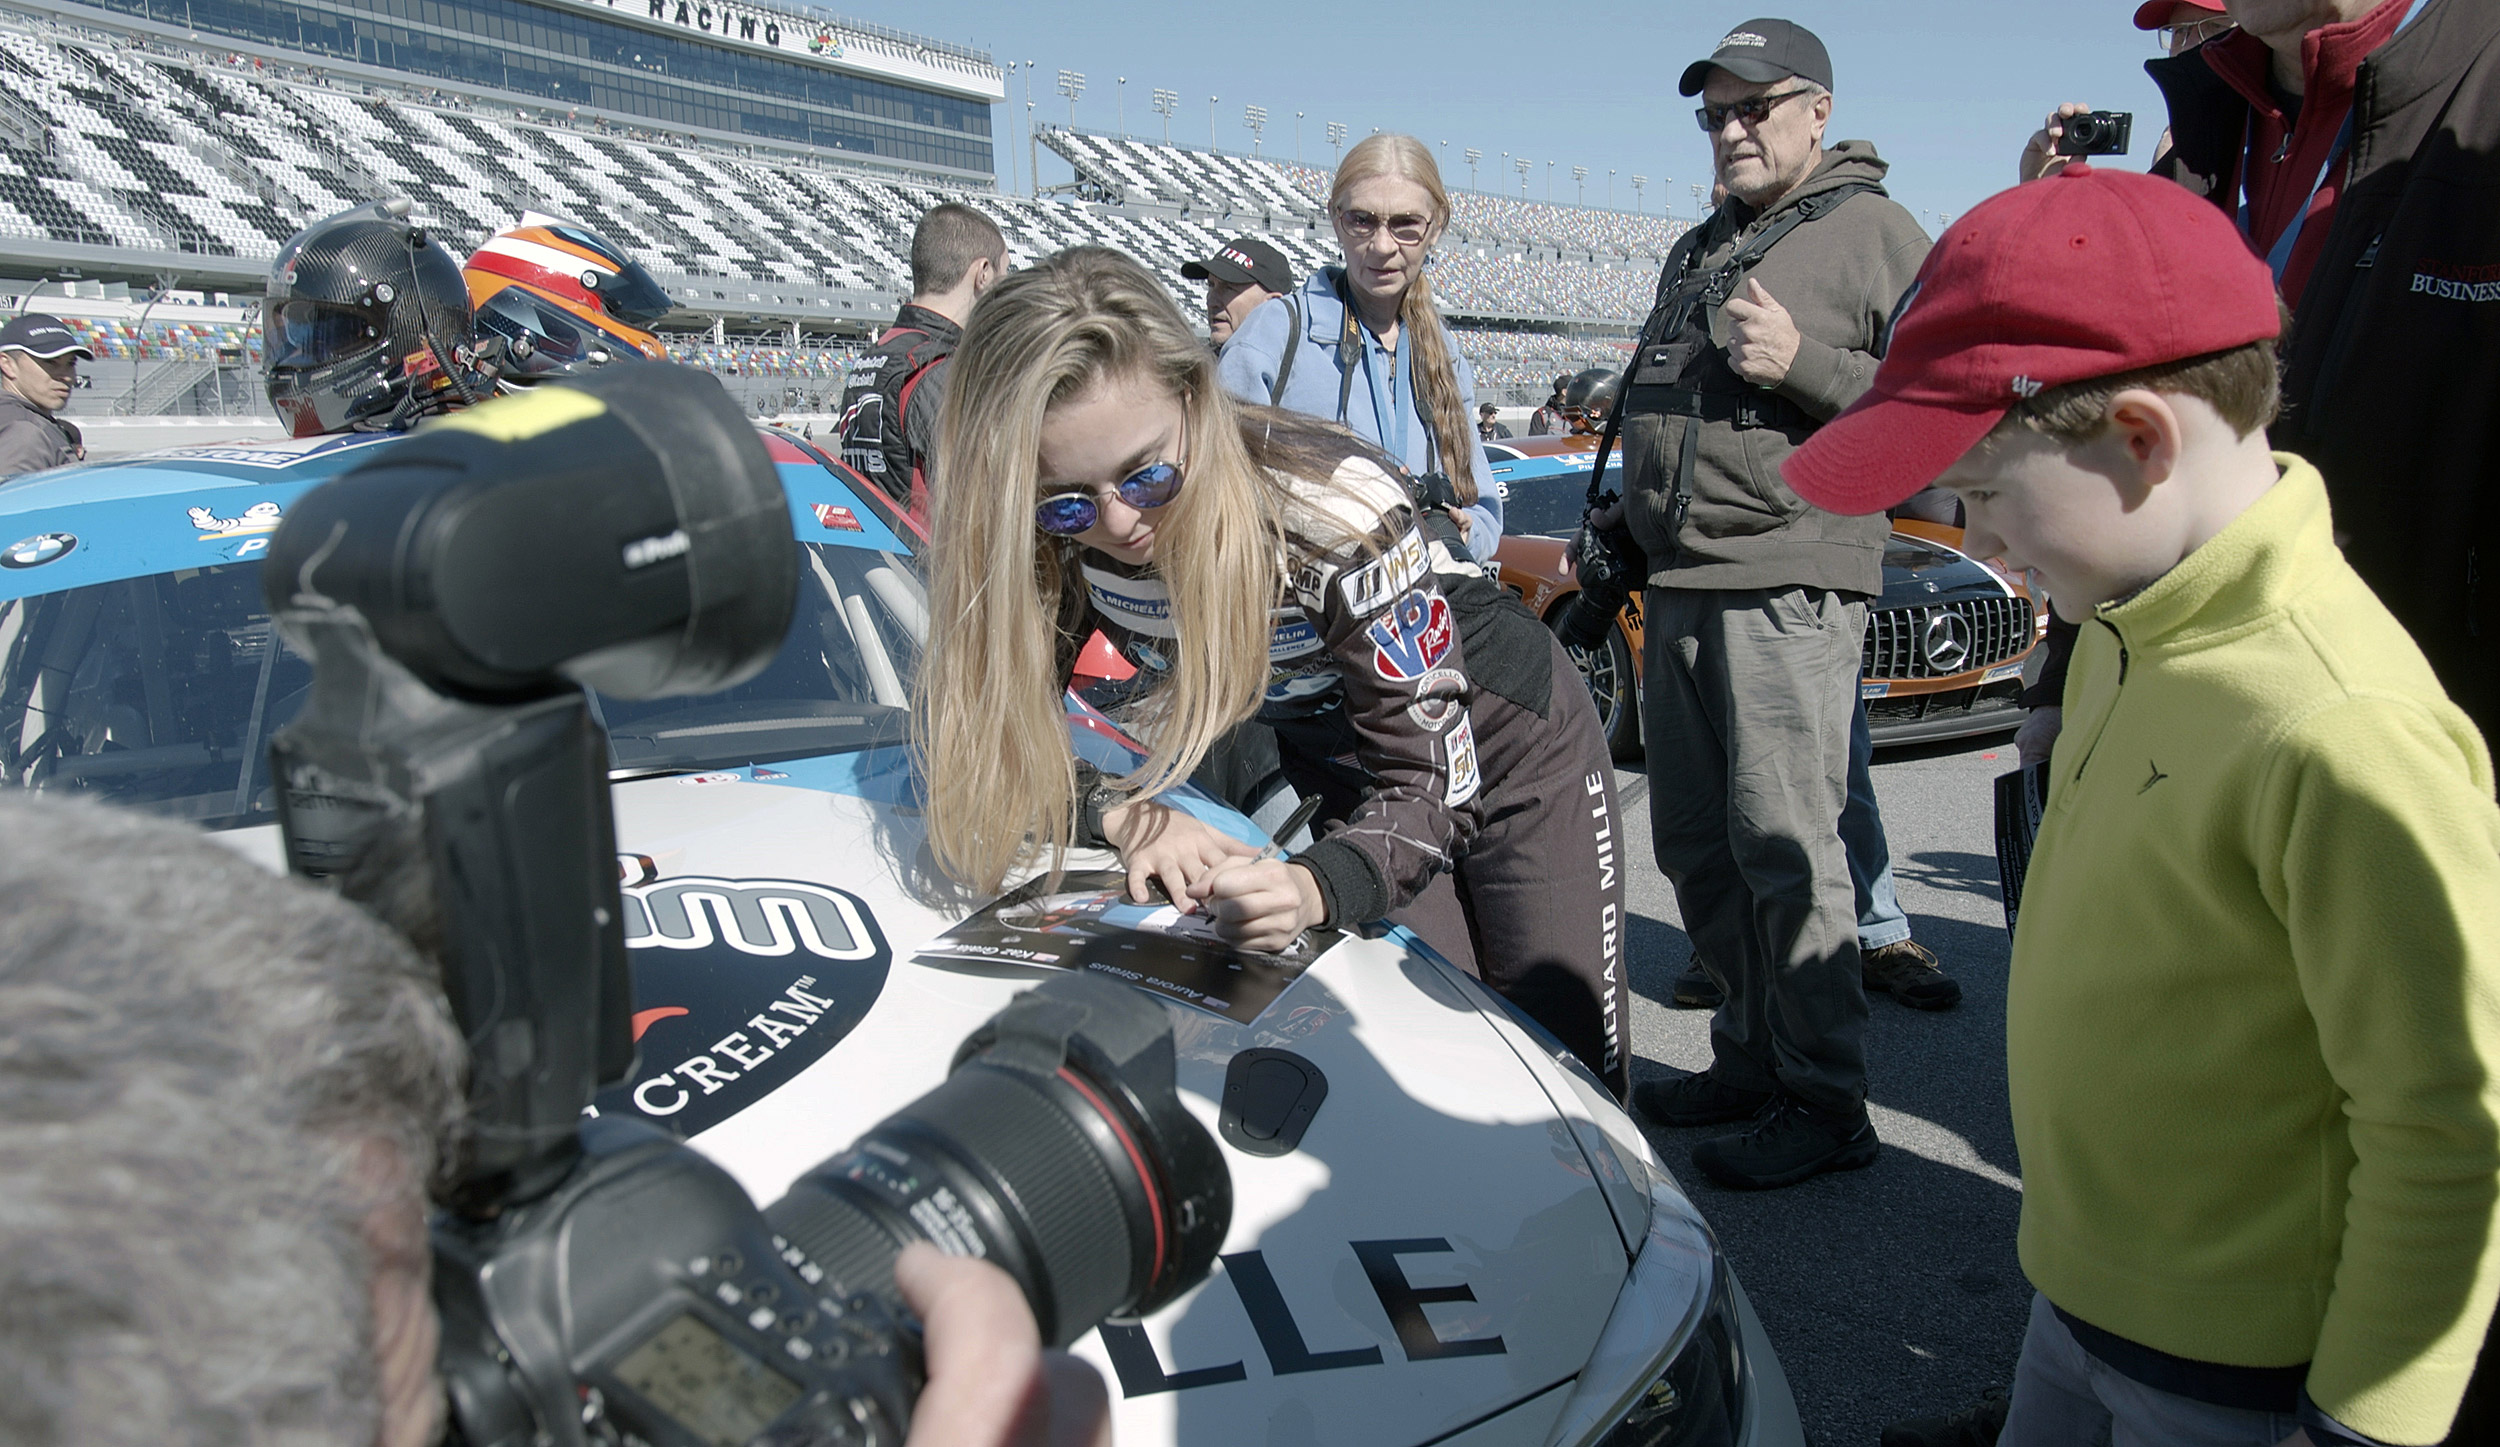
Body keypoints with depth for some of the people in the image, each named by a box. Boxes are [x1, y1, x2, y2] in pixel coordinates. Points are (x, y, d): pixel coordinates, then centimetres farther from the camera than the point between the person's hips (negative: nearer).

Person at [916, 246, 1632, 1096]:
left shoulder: (1337, 508, -35)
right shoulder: (1051, 547, -23)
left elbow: (1432, 779, -31)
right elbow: (973, 753, -16)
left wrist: (1315, 888, -49)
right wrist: (1119, 815, -33)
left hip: (1510, 743, -3)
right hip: (1347, 771, 3)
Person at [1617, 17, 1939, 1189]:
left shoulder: (1873, 232, 0)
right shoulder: (1697, 250, 24)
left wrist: (1803, 363, -18)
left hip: (1788, 583, -8)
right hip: (1677, 590, 8)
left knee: (1785, 847, -9)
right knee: (1695, 845, 10)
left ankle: (1825, 1102, 1)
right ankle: (1750, 1058, 23)